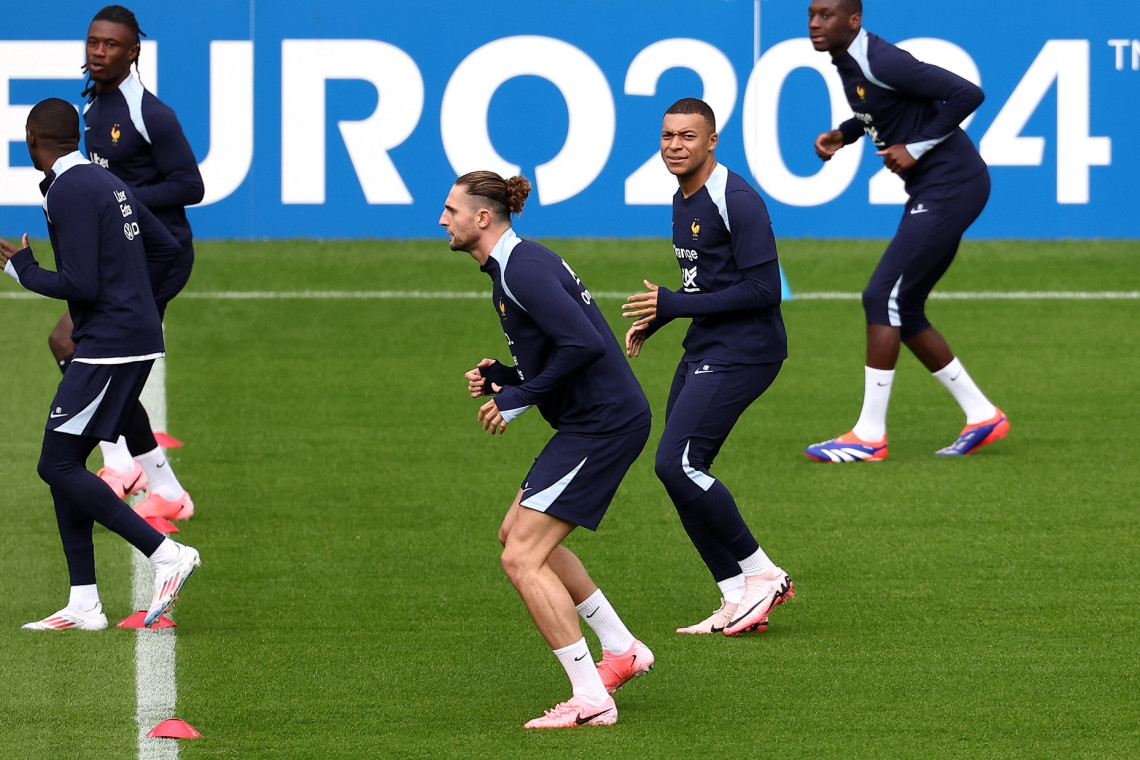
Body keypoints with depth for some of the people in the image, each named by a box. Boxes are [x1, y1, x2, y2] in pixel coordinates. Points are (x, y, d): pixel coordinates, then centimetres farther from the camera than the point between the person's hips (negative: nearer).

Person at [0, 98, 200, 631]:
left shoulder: (70, 193, -14)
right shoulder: (107, 183, 15)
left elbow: (81, 286, -19)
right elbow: (166, 247, 22)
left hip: (111, 345, -10)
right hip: (139, 337, 10)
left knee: (58, 465, -10)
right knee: (64, 466, 10)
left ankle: (165, 552, -15)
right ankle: (83, 605, 8)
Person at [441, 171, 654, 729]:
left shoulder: (523, 270, -17)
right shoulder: (507, 268, 16)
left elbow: (583, 344, -27)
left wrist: (519, 397, -18)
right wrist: (498, 378, 6)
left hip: (603, 424, -11)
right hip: (589, 420, 11)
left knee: (522, 558, -12)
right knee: (516, 532, 23)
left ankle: (591, 699, -12)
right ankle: (622, 651, 27)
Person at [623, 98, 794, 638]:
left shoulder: (736, 201, -15)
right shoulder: (684, 200, 15)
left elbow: (763, 289, -20)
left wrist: (674, 305, -18)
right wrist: (651, 321, 14)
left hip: (742, 351, -10)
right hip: (703, 351, 10)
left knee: (677, 464, -17)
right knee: (679, 473, 4)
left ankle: (761, 573, -6)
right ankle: (737, 600, 7)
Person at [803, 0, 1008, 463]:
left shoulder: (880, 62, -20)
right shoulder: (848, 63, 8)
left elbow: (967, 95, -22)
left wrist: (915, 149, -18)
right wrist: (843, 134, 9)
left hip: (951, 189, -10)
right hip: (931, 192, 10)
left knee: (883, 297, -13)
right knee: (903, 311, 11)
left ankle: (869, 436, -9)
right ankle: (982, 417, 18)